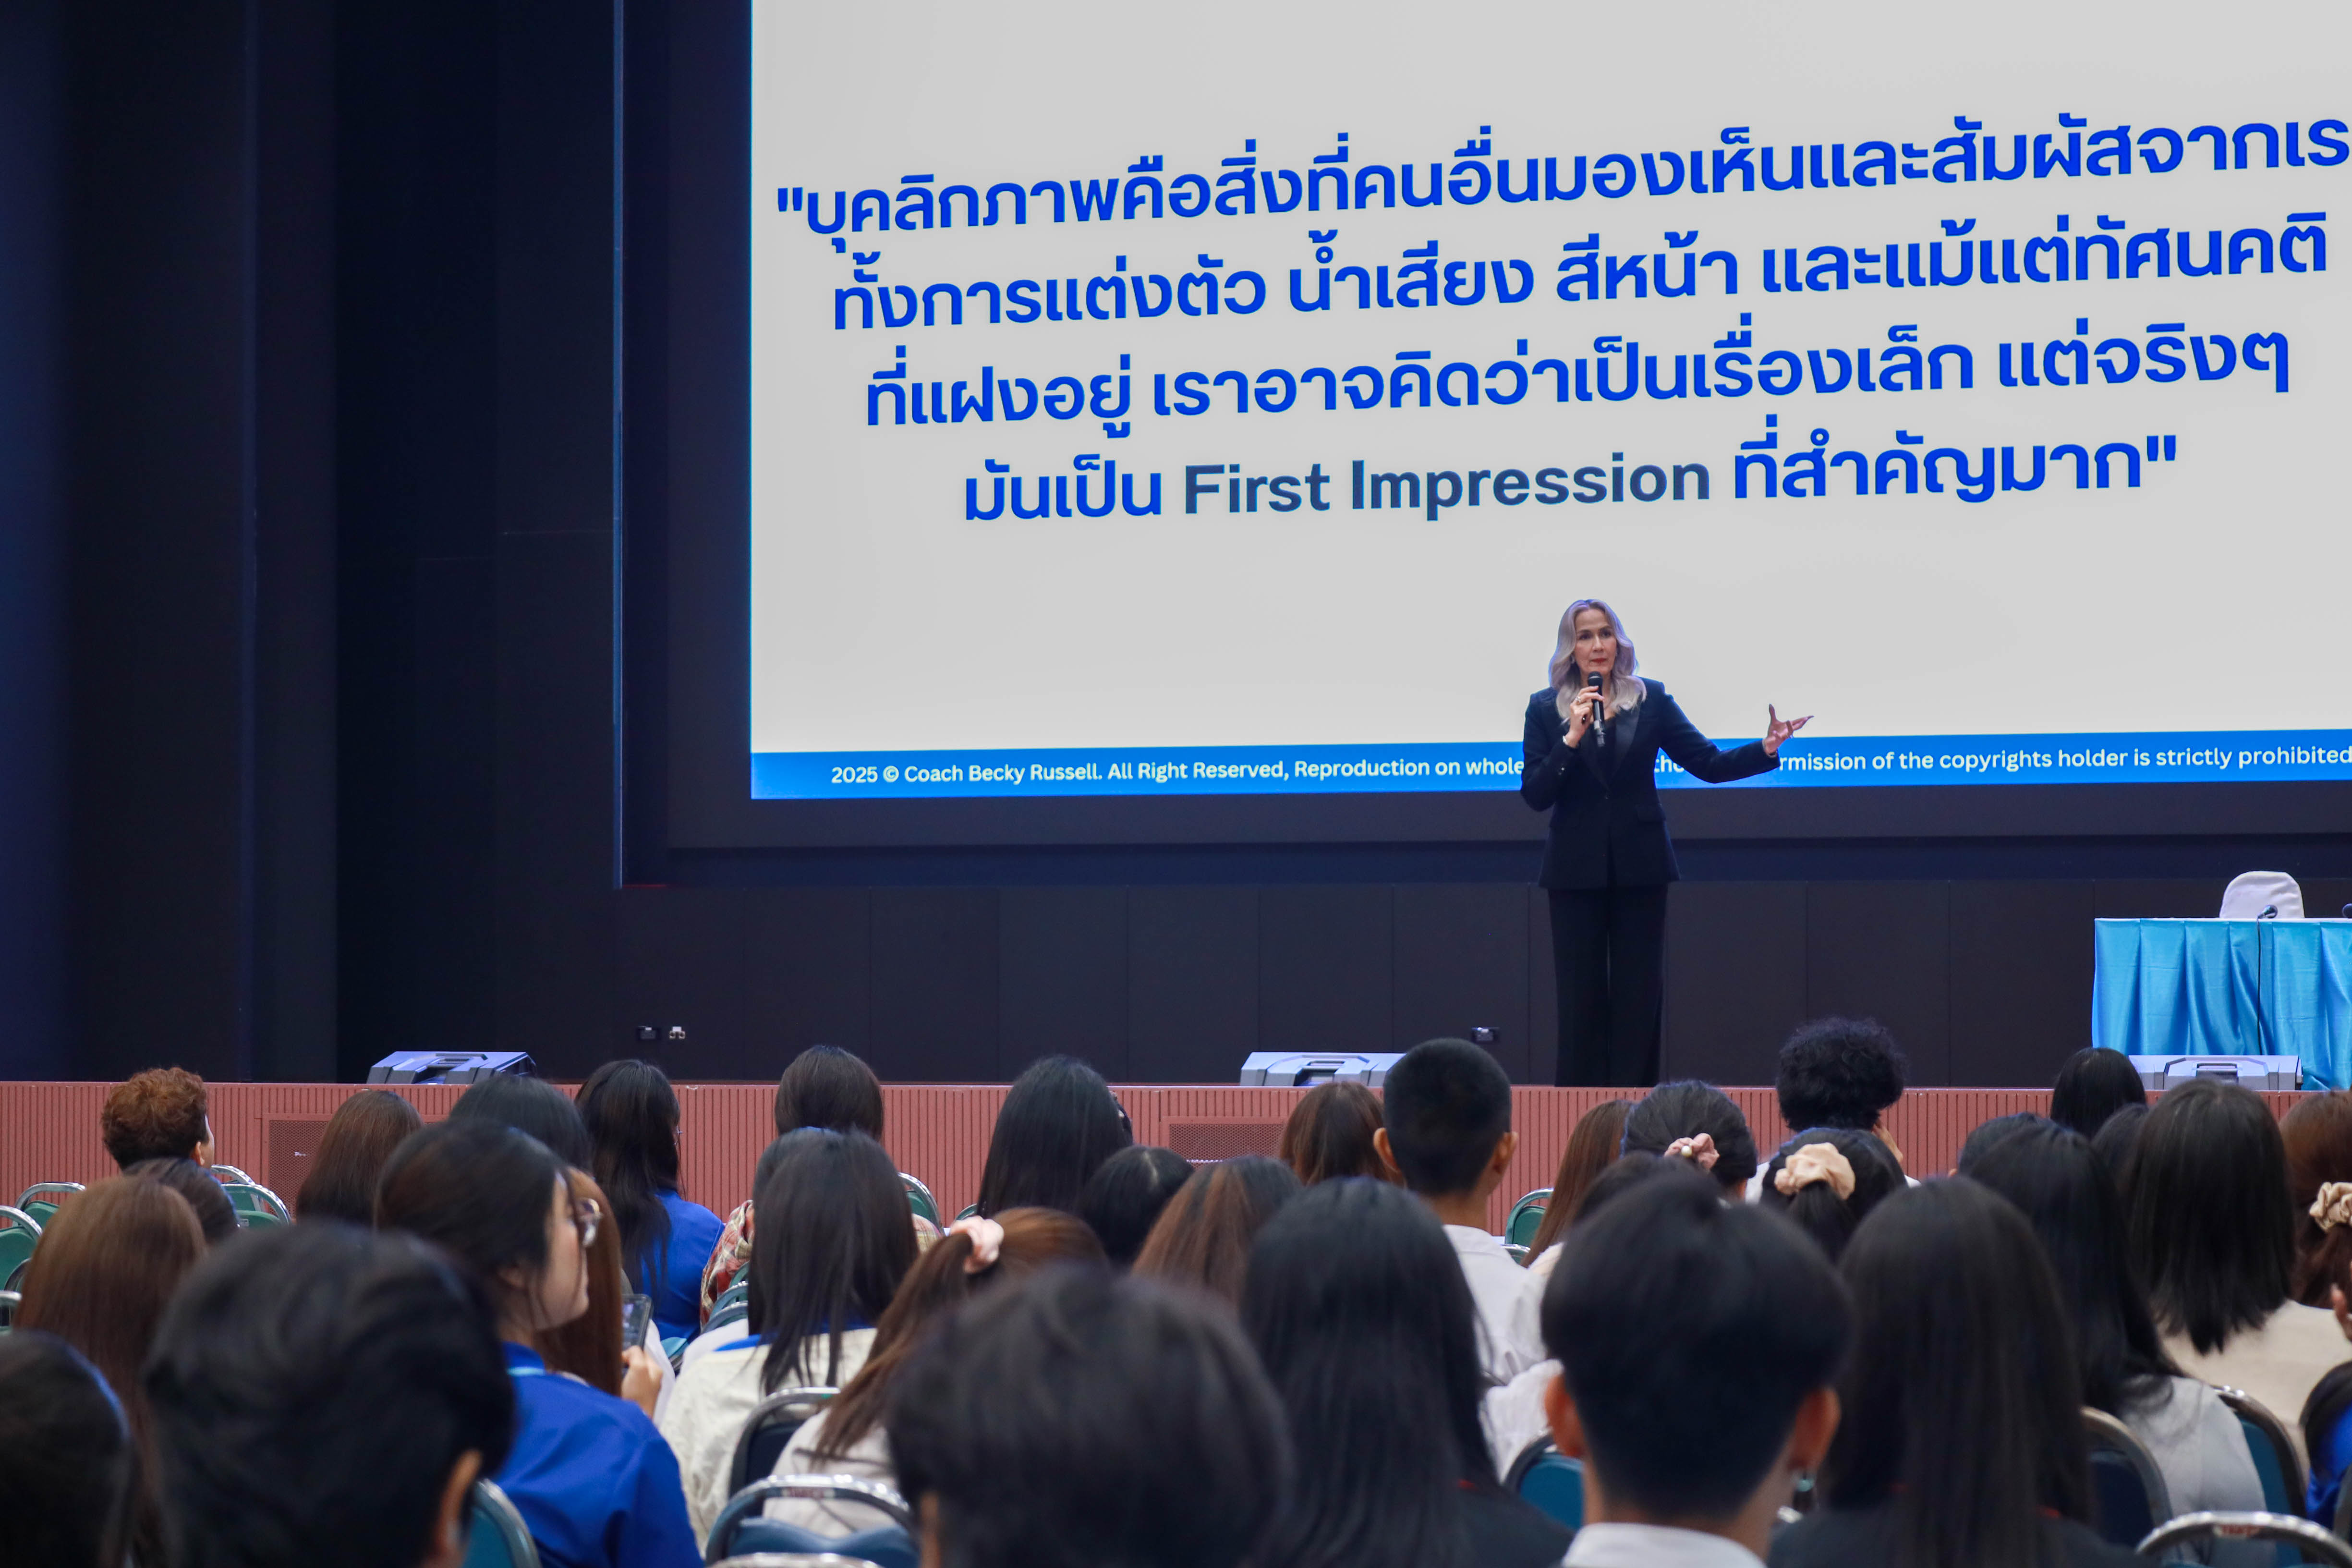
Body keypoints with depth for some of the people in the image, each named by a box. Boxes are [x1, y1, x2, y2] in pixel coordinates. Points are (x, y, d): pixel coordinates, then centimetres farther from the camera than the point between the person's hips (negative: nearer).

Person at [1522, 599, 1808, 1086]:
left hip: (1639, 866, 1)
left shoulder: (1650, 700, 3)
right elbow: (1534, 795, -5)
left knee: (1639, 995, 2)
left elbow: (1709, 764, -1)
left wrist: (1765, 748, -17)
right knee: (1581, 999, 1)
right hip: (1576, 869, -1)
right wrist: (1571, 739, -17)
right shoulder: (1546, 708, 2)